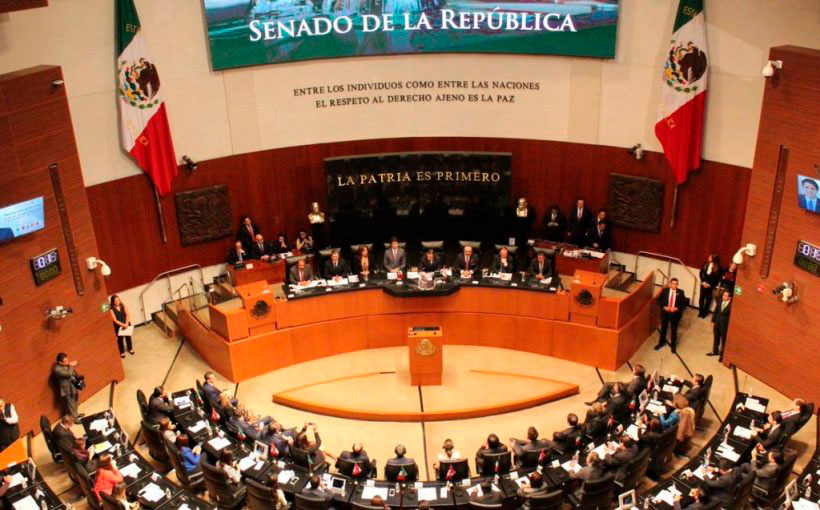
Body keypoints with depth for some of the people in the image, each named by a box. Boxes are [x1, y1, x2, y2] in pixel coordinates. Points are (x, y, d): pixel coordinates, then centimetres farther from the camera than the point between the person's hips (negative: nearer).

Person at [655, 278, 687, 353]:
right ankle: (661, 342, 35)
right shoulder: (664, 291, -5)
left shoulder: (680, 292, -7)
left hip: (675, 313, -1)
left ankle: (673, 345, 26)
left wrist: (676, 308, -19)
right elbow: (659, 300, -1)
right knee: (663, 328, 16)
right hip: (665, 312, 1)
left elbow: (684, 303, -4)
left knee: (674, 329, 10)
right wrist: (664, 307, -16)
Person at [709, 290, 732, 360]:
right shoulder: (720, 302, -5)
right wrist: (713, 321, 10)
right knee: (716, 338, 22)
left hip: (725, 326, -6)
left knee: (723, 340, 9)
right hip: (717, 323, 6)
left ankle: (722, 355, 25)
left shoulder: (731, 305, -24)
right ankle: (715, 351, 41)